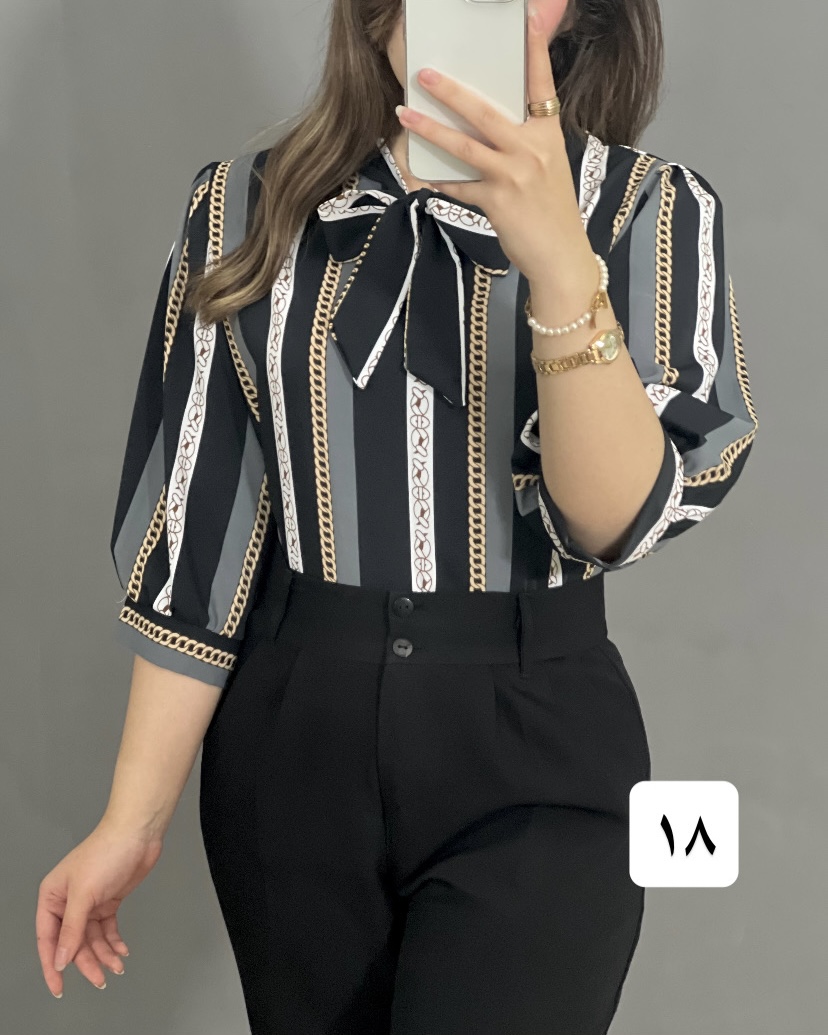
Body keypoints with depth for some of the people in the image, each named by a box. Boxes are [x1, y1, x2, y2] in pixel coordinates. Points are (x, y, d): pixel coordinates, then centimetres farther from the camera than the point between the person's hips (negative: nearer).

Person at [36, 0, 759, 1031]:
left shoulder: (651, 212, -4)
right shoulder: (247, 209, 1)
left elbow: (619, 518, -15)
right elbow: (200, 525, 0)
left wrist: (557, 259, -28)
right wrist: (133, 819, -2)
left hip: (537, 760, -2)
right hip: (288, 751, 2)